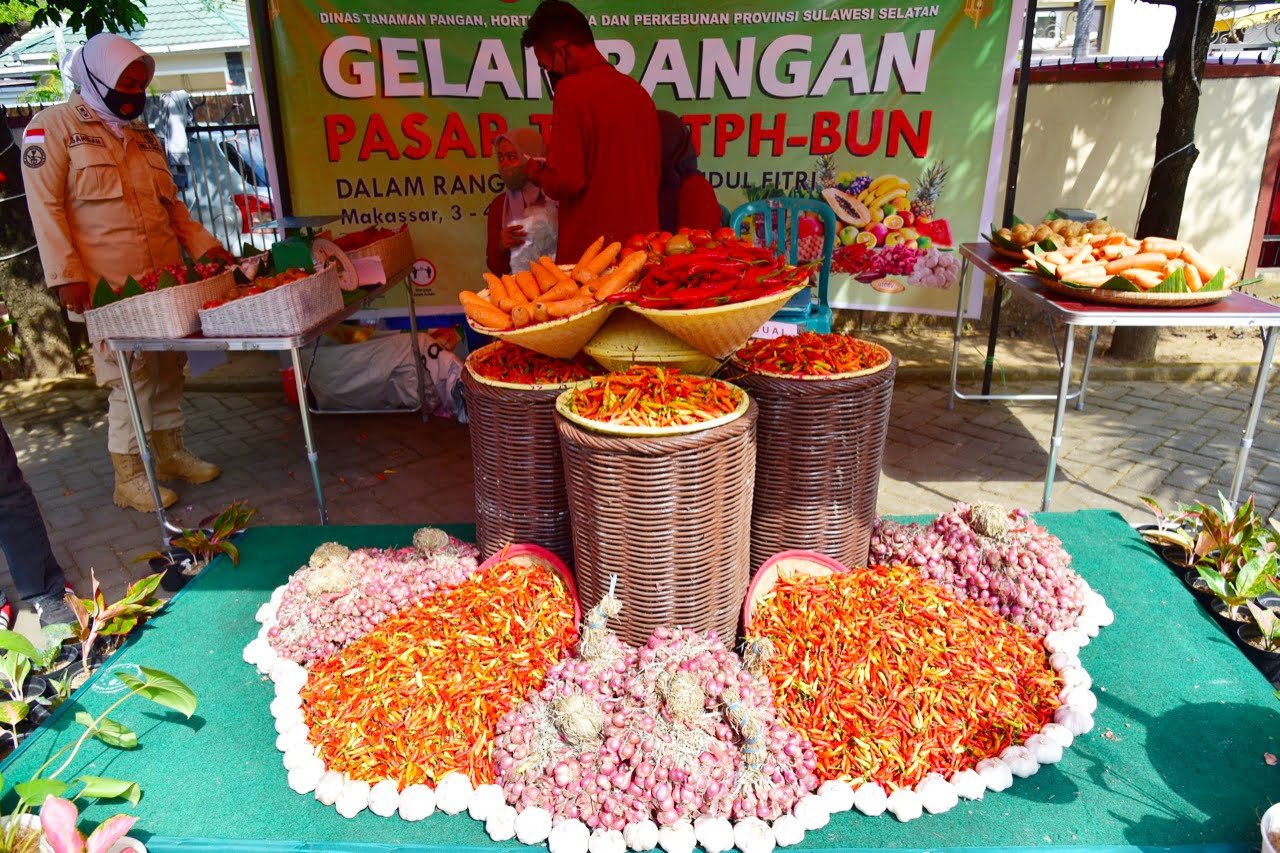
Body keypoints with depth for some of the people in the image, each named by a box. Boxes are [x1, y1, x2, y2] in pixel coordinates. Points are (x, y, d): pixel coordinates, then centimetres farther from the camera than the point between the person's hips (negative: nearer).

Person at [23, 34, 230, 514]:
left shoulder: (143, 137, 19)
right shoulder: (53, 128, -1)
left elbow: (171, 204, 25)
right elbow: (45, 207, -7)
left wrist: (204, 244, 10)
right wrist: (67, 275, -15)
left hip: (164, 279, 6)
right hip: (108, 286, -6)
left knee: (168, 367, 11)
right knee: (129, 378, -5)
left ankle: (169, 452, 25)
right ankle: (129, 477, 6)